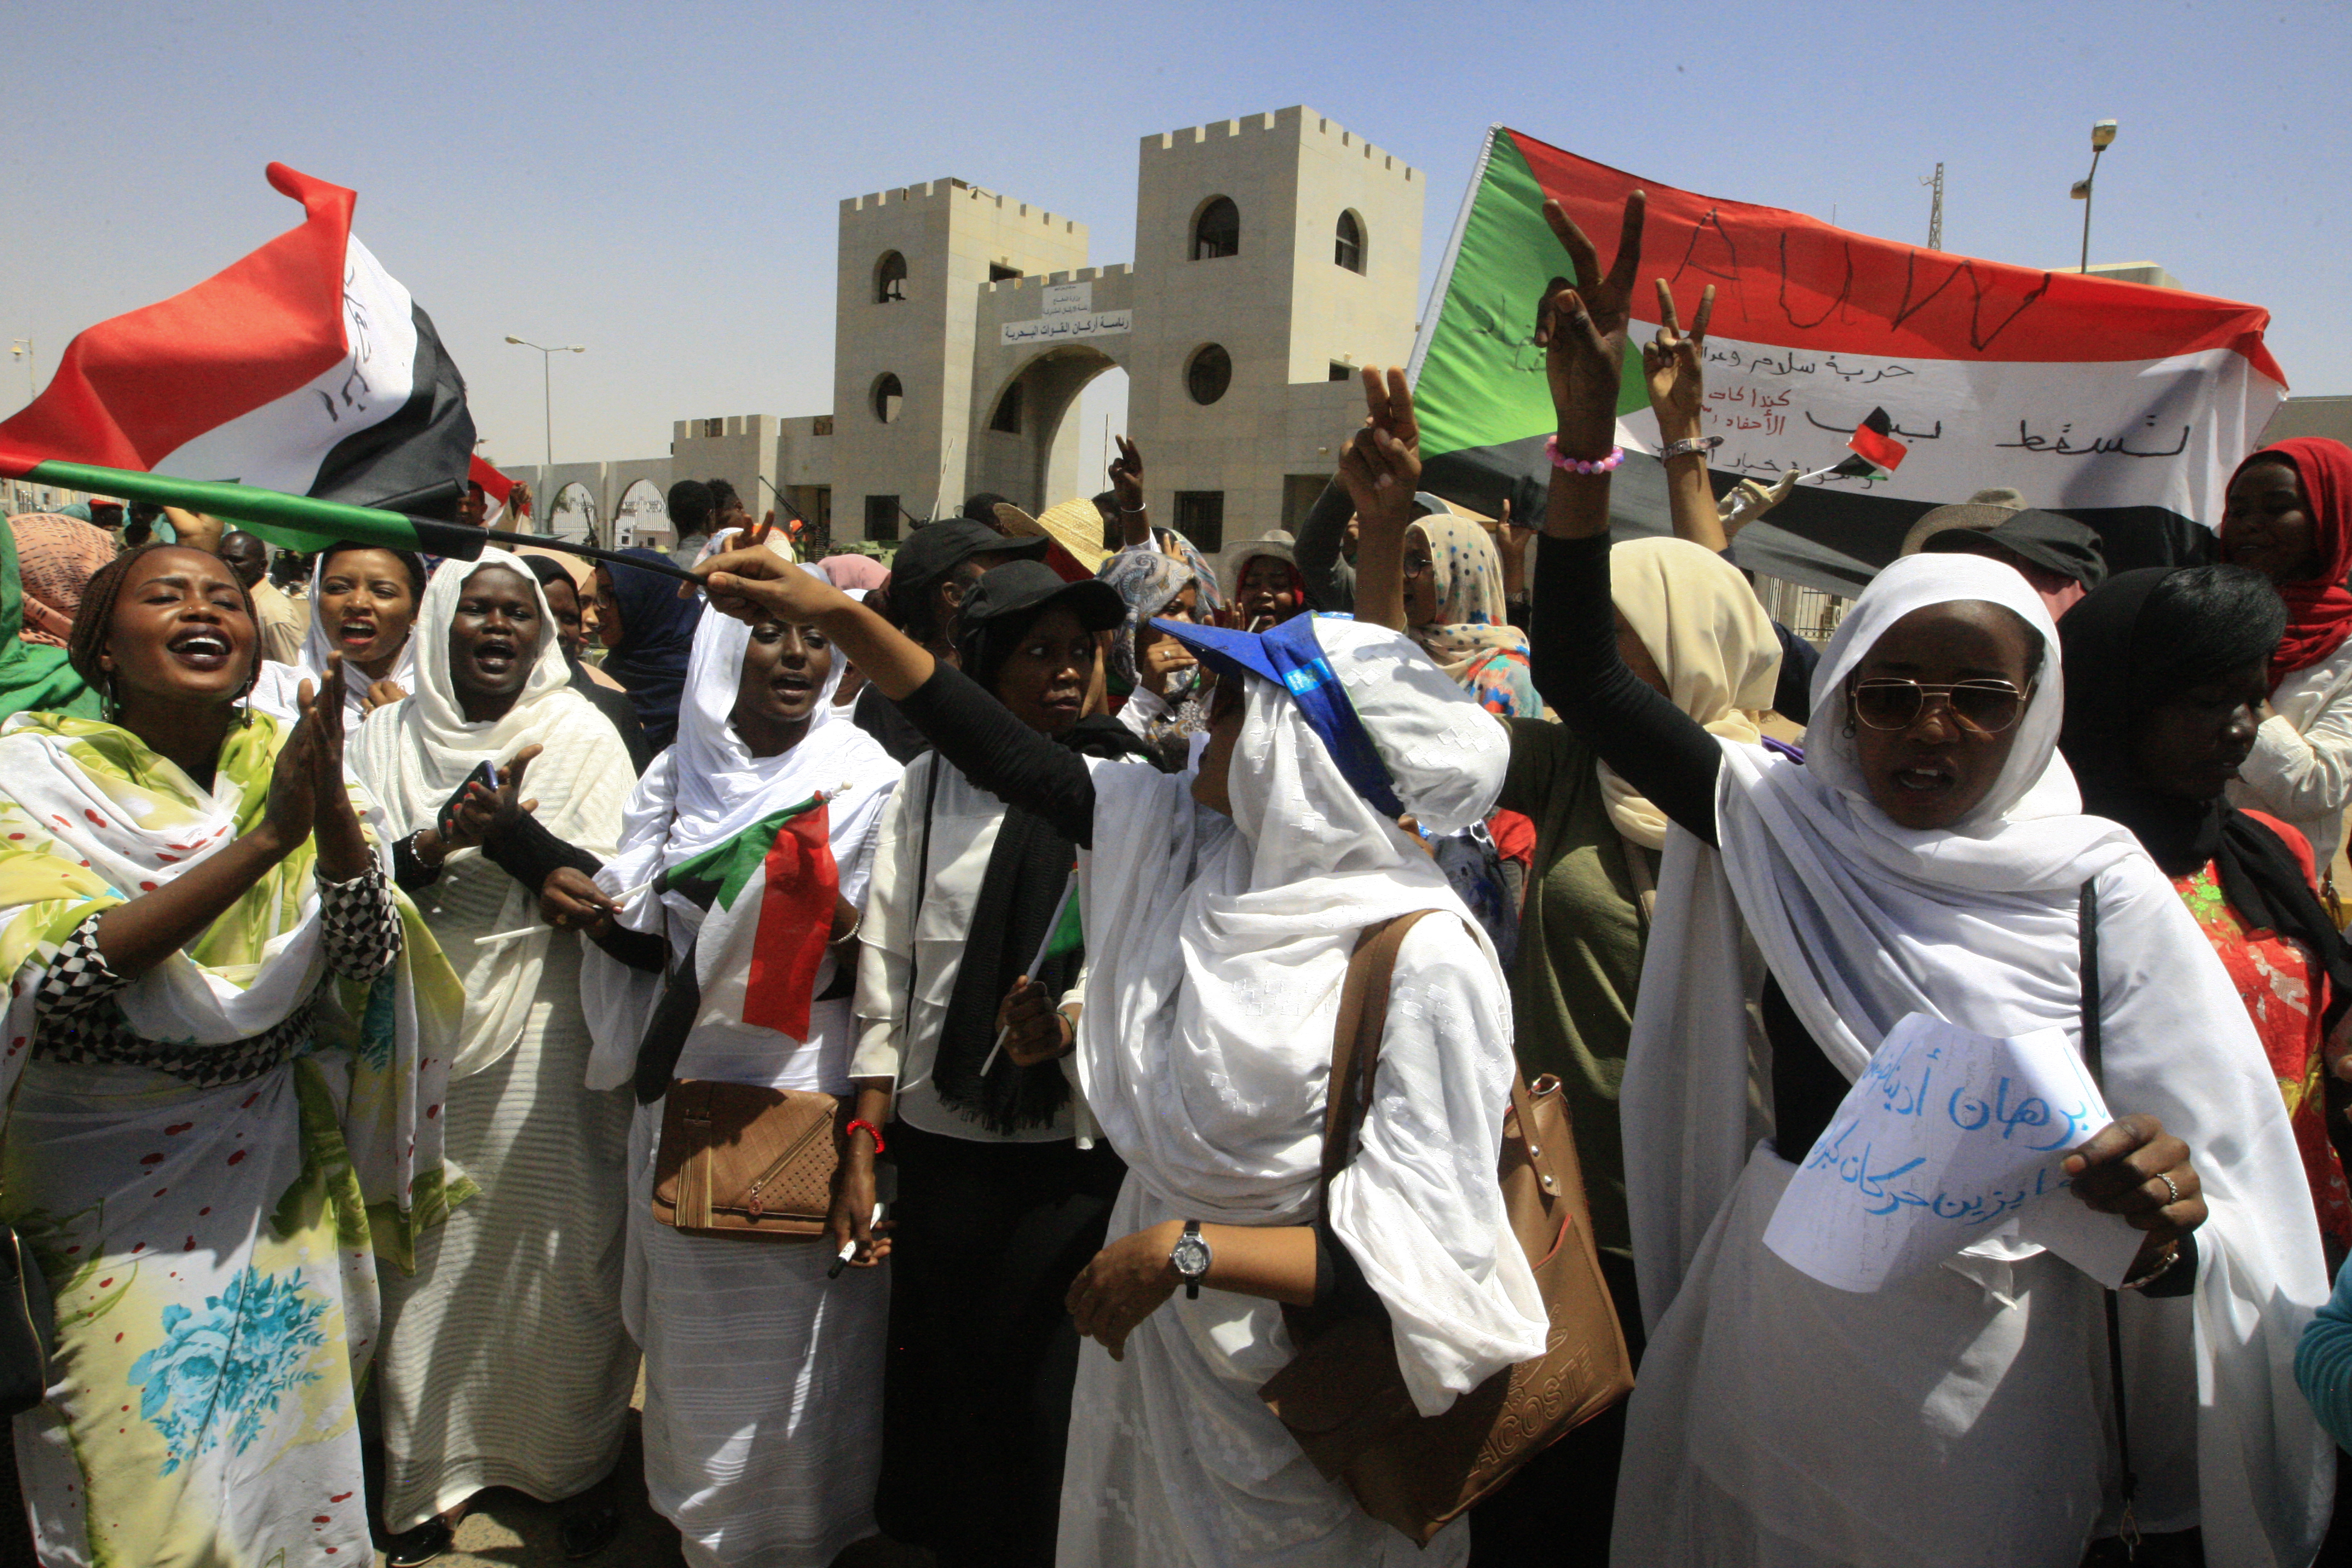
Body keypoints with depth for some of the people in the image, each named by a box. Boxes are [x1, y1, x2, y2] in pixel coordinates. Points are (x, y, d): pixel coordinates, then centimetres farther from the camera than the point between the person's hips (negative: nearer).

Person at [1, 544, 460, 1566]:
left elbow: (368, 959, -10)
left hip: (283, 1172, 3)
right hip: (118, 1189, -3)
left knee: (290, 1446, 15)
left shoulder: (283, 763, -2)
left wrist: (333, 811, -27)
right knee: (151, 1483, 4)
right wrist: (264, 839, -32)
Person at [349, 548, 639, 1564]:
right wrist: (438, 842, -17)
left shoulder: (581, 737, 1)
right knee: (431, 1248, 7)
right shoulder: (388, 739, 8)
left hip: (545, 1032, -2)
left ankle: (573, 1461, 20)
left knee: (557, 1243, 1)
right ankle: (430, 1467, 25)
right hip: (423, 1034, 2)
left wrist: (509, 831, -20)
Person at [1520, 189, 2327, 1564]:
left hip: (1992, 1349, -1)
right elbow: (1582, 671, -14)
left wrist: (2165, 1208, -31)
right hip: (1780, 1318, 1)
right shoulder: (1779, 819, -8)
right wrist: (1588, 426, -23)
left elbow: (2195, 1128, -6)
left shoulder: (2095, 878, -8)